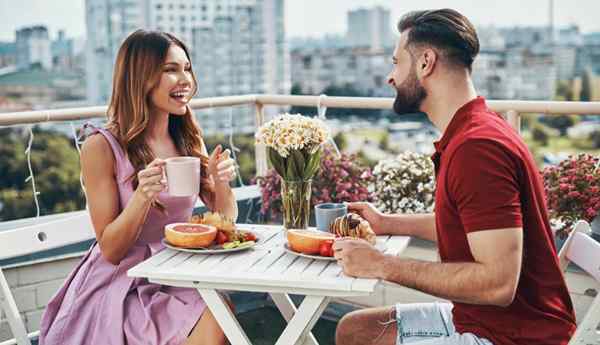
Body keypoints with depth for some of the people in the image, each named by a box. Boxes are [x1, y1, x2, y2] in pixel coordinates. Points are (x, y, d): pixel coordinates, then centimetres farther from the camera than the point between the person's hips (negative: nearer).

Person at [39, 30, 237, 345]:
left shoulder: (188, 140, 6)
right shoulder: (102, 147, -11)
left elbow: (225, 220, 9)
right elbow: (111, 251, -10)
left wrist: (221, 182, -13)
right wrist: (143, 195, -27)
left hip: (177, 278, 5)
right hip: (119, 288, -5)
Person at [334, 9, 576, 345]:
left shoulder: (478, 147, -25)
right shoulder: (471, 132, 9)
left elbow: (498, 283, -29)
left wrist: (383, 265, -21)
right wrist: (387, 223, 22)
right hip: (475, 317, 10)